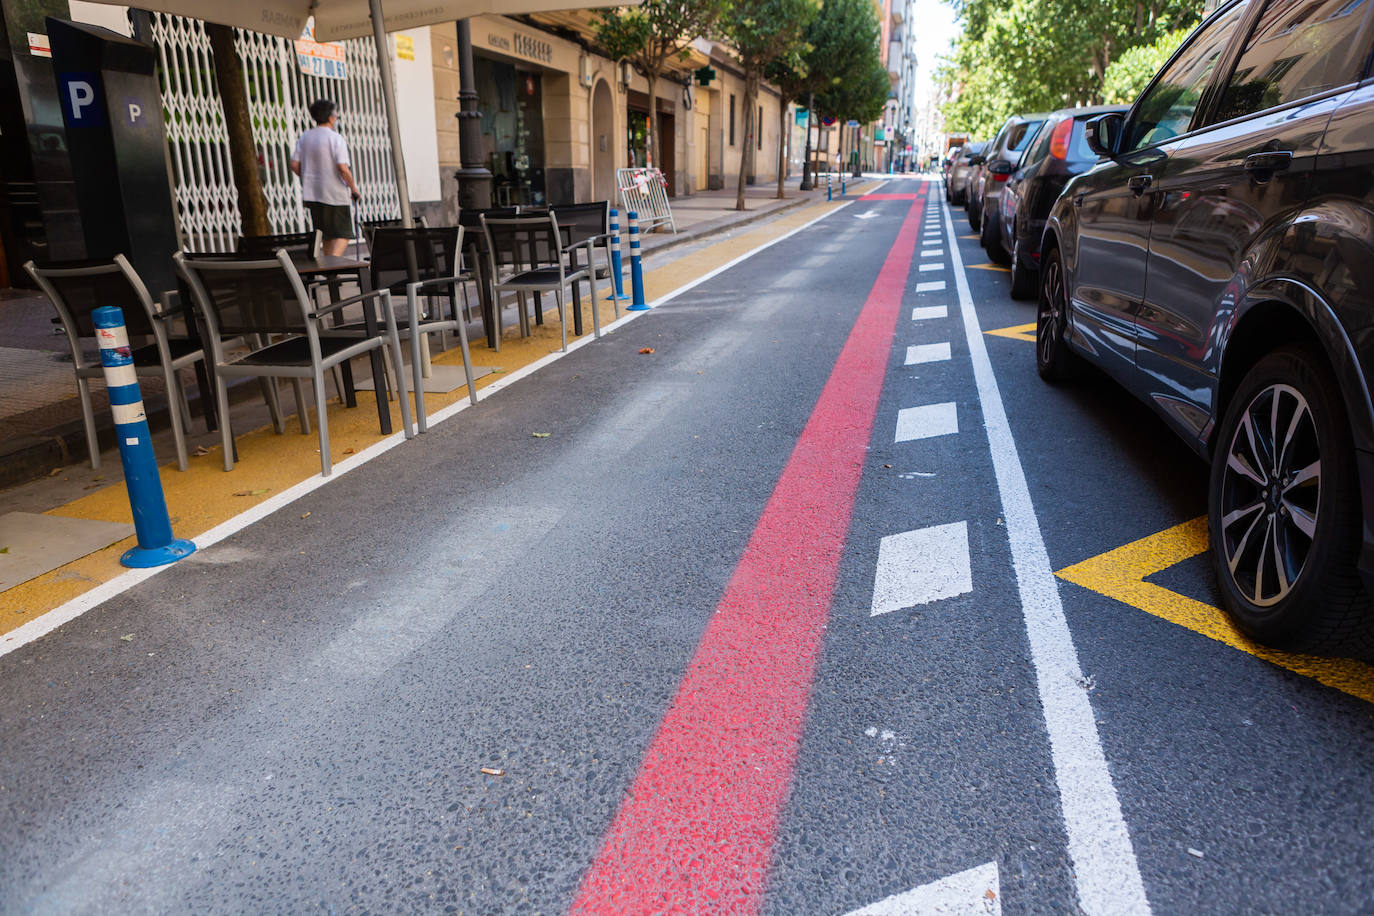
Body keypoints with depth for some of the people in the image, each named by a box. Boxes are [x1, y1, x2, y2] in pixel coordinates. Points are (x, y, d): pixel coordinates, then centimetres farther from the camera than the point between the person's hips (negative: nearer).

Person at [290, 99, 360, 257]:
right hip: (335, 193, -6)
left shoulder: (304, 138, 8)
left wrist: (309, 179, 20)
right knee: (343, 233, 0)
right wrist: (354, 189, -8)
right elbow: (343, 168, -20)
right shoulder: (336, 139, -11)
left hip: (312, 194, 6)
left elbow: (294, 164, 6)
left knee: (327, 235, 16)